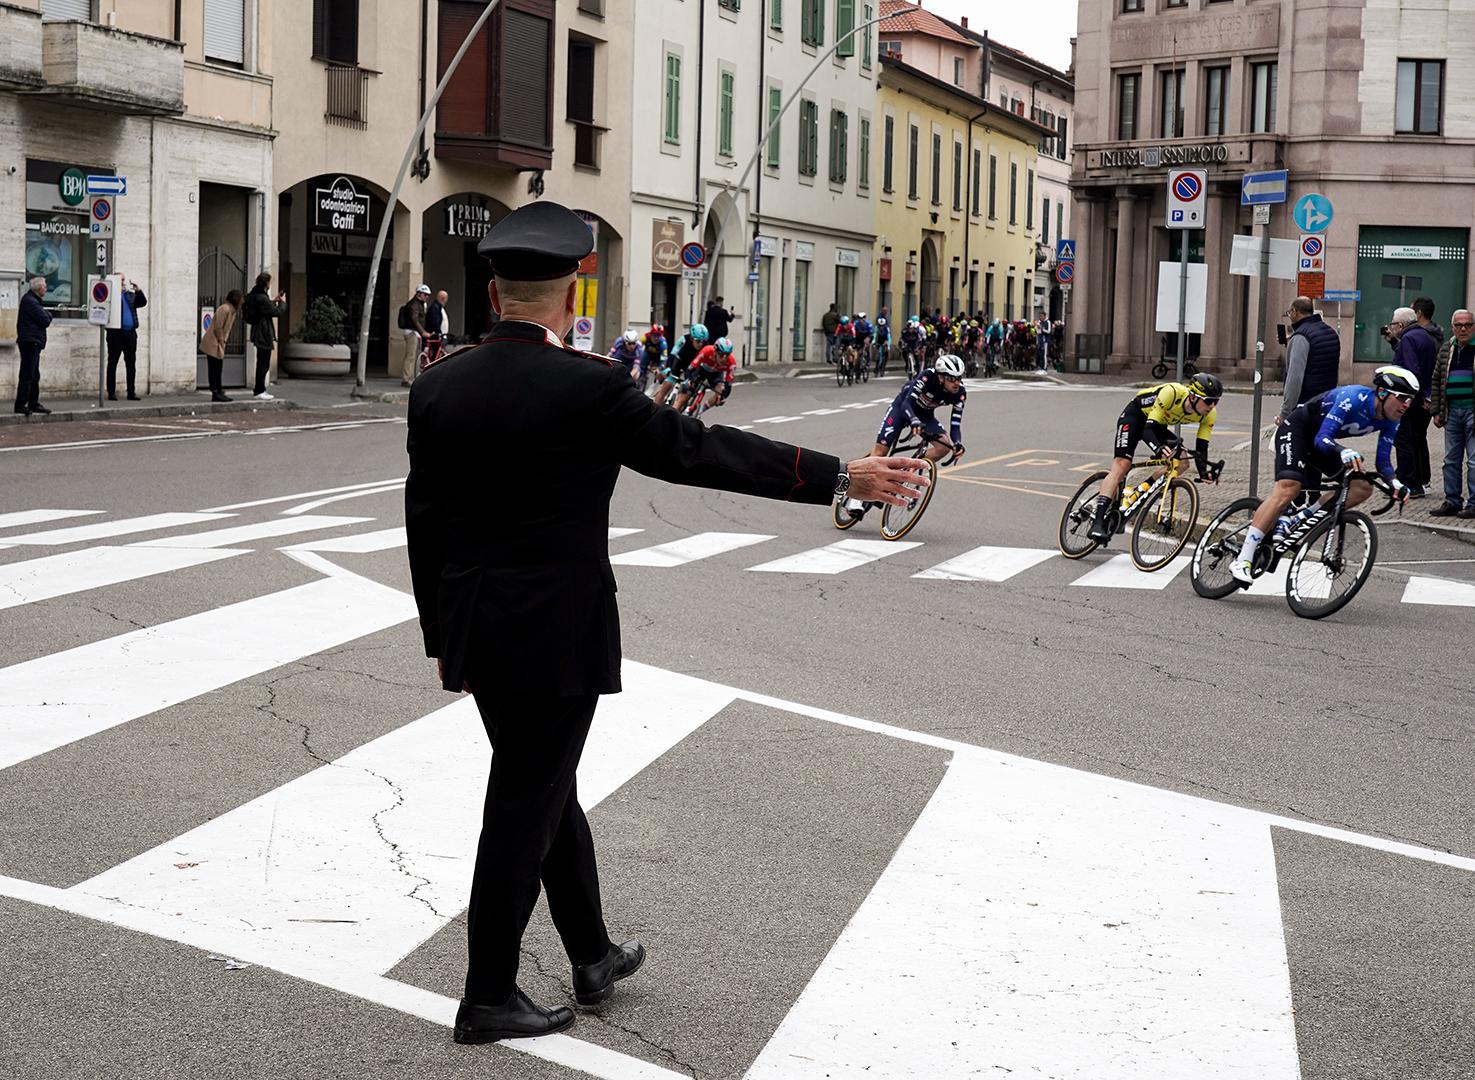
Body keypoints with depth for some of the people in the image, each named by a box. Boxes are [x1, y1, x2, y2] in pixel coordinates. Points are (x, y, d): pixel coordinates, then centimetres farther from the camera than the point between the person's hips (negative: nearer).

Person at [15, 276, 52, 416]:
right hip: (30, 341, -11)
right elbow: (45, 321, -17)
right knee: (27, 375, -8)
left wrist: (45, 315, 0)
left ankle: (34, 403, 20)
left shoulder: (32, 300, 18)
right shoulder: (30, 301, -15)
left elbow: (44, 320, 19)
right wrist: (48, 314, 1)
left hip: (33, 342, 11)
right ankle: (20, 405, -7)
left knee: (34, 376, 15)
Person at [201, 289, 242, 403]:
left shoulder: (232, 311, 13)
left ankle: (219, 393, 14)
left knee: (218, 370, 11)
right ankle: (216, 393, -5)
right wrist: (221, 342, -17)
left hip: (219, 344, 10)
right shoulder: (225, 309, -18)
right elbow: (218, 328, -21)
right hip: (213, 344, -10)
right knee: (214, 370, -6)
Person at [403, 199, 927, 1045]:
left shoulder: (438, 388, 0)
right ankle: (489, 999, 16)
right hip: (556, 637, -6)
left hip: (477, 634, 6)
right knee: (525, 808, 5)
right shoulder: (589, 387, -17)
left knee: (547, 787, 21)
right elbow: (704, 452, -13)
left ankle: (595, 956, 35)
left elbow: (424, 524, 5)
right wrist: (840, 478, -6)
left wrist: (443, 637, 16)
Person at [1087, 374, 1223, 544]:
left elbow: (1201, 447, -15)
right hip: (1135, 415, -6)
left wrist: (1203, 472, -32)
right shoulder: (1172, 392, -36)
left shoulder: (1209, 414, -20)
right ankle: (1097, 522, -28)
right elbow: (1148, 429, -37)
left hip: (1159, 425, 6)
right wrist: (1158, 448, -56)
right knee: (1121, 465, -21)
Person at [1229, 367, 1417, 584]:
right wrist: (1344, 452, -56)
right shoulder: (1354, 398, -31)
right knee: (1288, 489, -27)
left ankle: (1292, 521, -7)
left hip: (1320, 440, 8)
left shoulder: (1390, 421, -9)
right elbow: (1322, 439, -35)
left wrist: (1395, 483, -23)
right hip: (1297, 429, -8)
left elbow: (1383, 461, -3)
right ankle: (1242, 560, -29)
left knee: (1363, 488, -7)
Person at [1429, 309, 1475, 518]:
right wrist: (1436, 411, 10)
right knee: (1451, 460, 9)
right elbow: (1437, 380, 16)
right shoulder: (1446, 349, 13)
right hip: (1452, 411, 6)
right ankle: (1452, 501, 15)